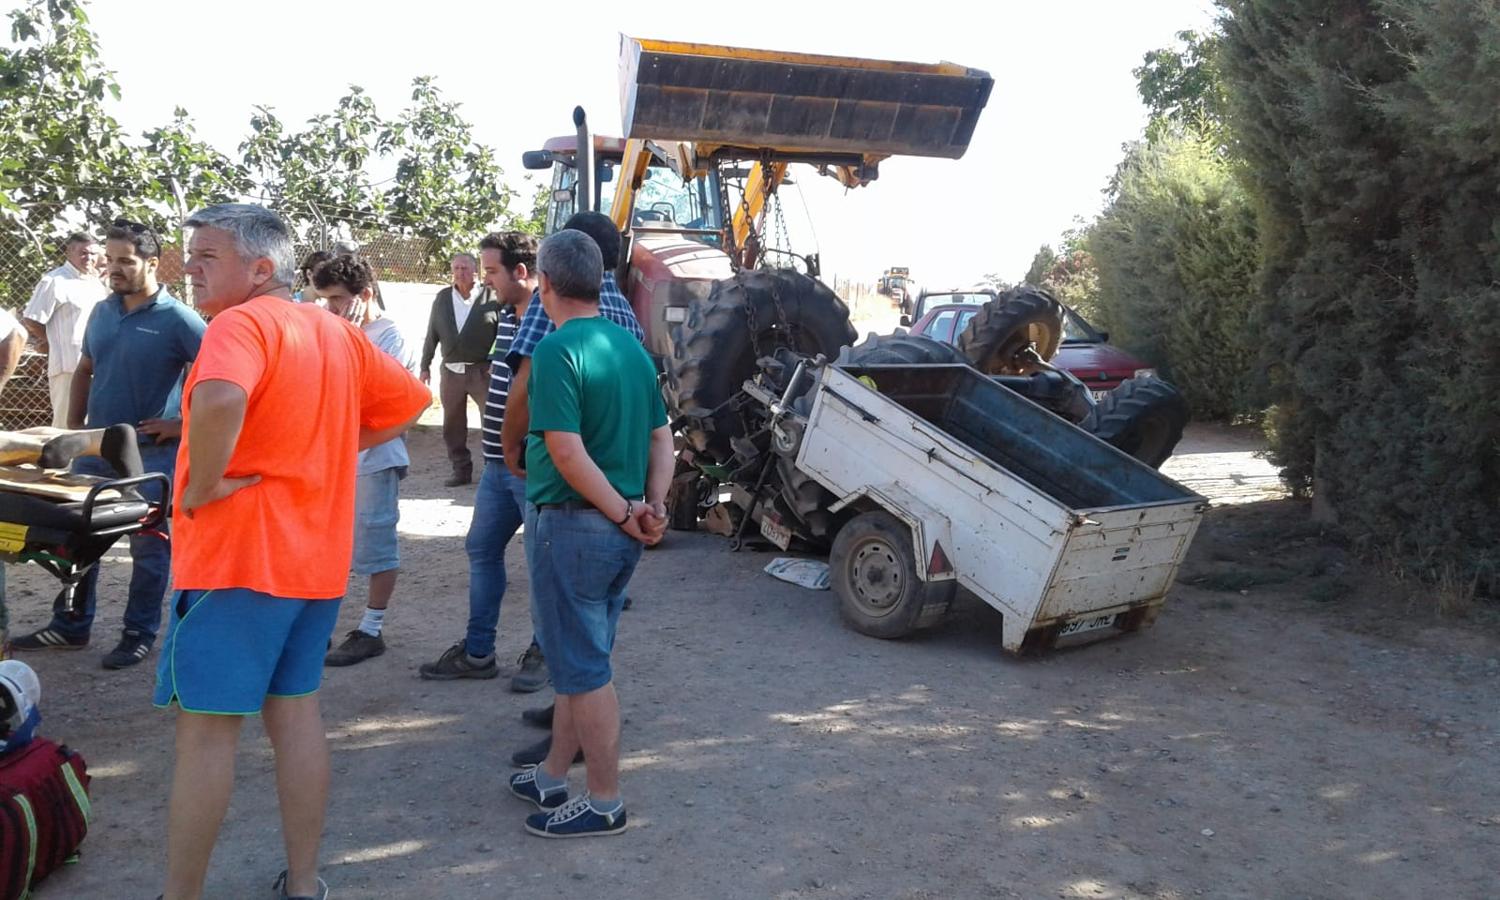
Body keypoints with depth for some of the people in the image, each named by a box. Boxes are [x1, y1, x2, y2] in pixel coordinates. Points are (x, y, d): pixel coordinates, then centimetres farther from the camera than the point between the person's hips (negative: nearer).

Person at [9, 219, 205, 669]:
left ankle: (139, 635, 16)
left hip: (150, 451, -7)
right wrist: (74, 424, 12)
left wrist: (184, 424, -14)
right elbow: (85, 370, 21)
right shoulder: (102, 312, 8)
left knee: (149, 544, 3)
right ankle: (70, 626, 27)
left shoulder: (178, 319, -12)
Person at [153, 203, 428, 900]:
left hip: (235, 557, -8)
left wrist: (201, 484, -21)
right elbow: (411, 402, 20)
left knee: (205, 728, 1)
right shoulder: (338, 333, 10)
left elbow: (220, 399, -35)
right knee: (295, 714, 15)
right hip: (315, 558, 8)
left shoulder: (240, 324, -14)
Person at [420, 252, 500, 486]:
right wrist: (425, 366, 11)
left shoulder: (491, 297, -4)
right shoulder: (442, 298, 8)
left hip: (482, 370, -4)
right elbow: (432, 334, 12)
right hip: (451, 370, 4)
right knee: (453, 425, 9)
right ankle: (461, 469, 19)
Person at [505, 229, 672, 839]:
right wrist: (653, 504, 1)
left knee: (583, 668, 3)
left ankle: (604, 804, 14)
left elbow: (567, 451, -23)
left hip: (571, 524, -8)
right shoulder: (632, 347, 10)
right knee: (581, 658, 19)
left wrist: (624, 512, -16)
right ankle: (552, 778, 34)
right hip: (621, 534, 8)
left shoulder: (557, 349, -16)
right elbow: (662, 436, 10)